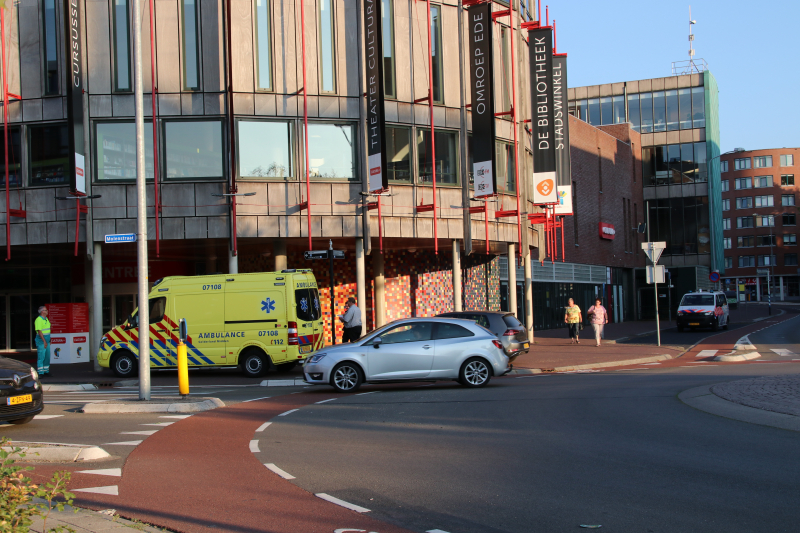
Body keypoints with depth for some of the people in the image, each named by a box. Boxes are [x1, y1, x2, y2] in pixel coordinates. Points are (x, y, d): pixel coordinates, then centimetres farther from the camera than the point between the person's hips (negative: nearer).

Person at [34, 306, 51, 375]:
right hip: (41, 340, -9)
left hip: (46, 340, 9)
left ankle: (46, 371, 18)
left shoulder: (46, 319, 14)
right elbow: (39, 331, -19)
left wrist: (49, 340, 19)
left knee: (47, 356, 11)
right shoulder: (39, 320, -15)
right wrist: (44, 341, -22)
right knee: (41, 356, -6)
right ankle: (40, 372, -4)